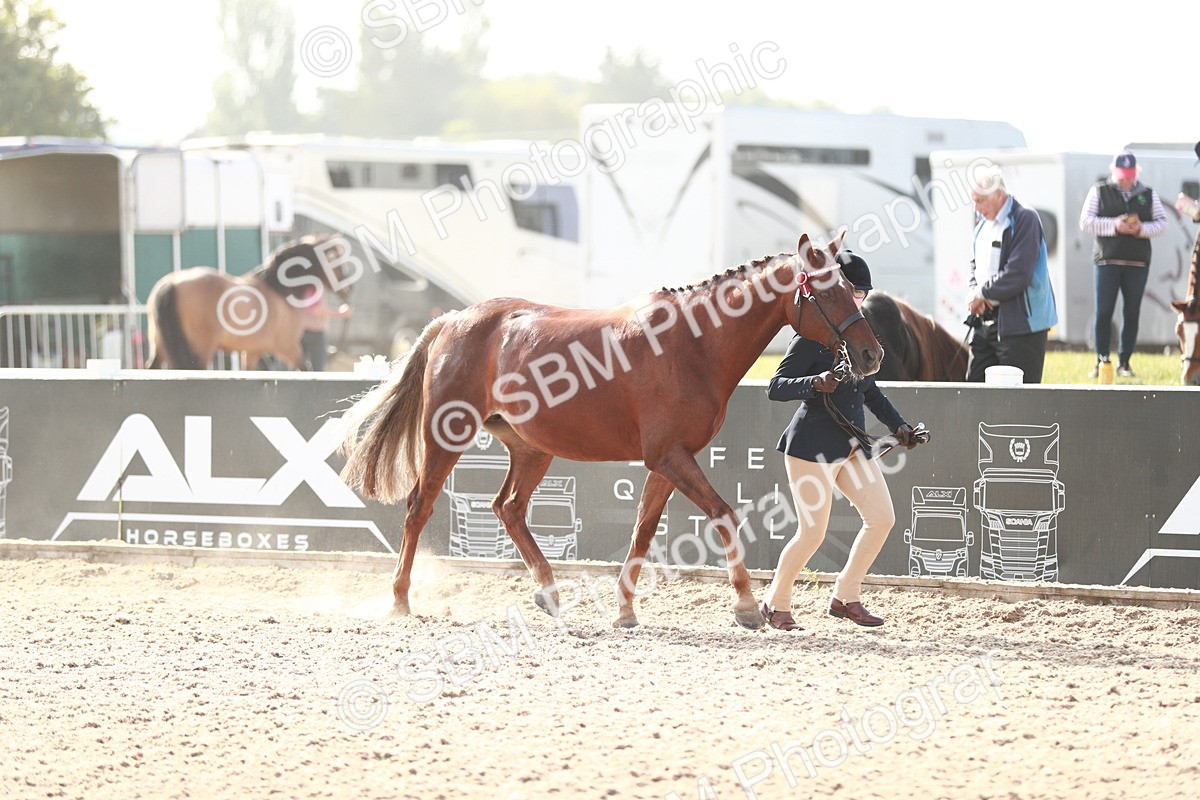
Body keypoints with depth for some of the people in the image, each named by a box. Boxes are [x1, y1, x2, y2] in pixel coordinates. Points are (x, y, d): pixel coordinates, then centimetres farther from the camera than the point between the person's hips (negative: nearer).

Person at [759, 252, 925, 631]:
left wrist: (898, 425, 15)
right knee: (812, 533, -7)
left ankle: (845, 597, 13)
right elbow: (775, 387, -16)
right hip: (813, 445, -8)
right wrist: (814, 383, -32)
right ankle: (776, 603, 14)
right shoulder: (811, 337, -12)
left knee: (883, 517, 1)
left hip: (853, 445, 8)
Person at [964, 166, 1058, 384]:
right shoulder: (984, 223, 14)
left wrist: (982, 293, -10)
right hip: (985, 321, 9)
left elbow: (1017, 275, -21)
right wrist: (973, 292, 1)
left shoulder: (1024, 220, -14)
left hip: (1020, 323, -9)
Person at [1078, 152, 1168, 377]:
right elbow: (1085, 222, -2)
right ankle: (1101, 361, 0)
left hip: (1138, 263, 2)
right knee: (1103, 312, -6)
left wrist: (1142, 229, -11)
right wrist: (1114, 225, -15)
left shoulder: (1148, 194, 11)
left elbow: (1162, 223, 9)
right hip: (1107, 259, -2)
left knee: (1132, 313, 2)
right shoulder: (1099, 191, 6)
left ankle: (1124, 362, 9)